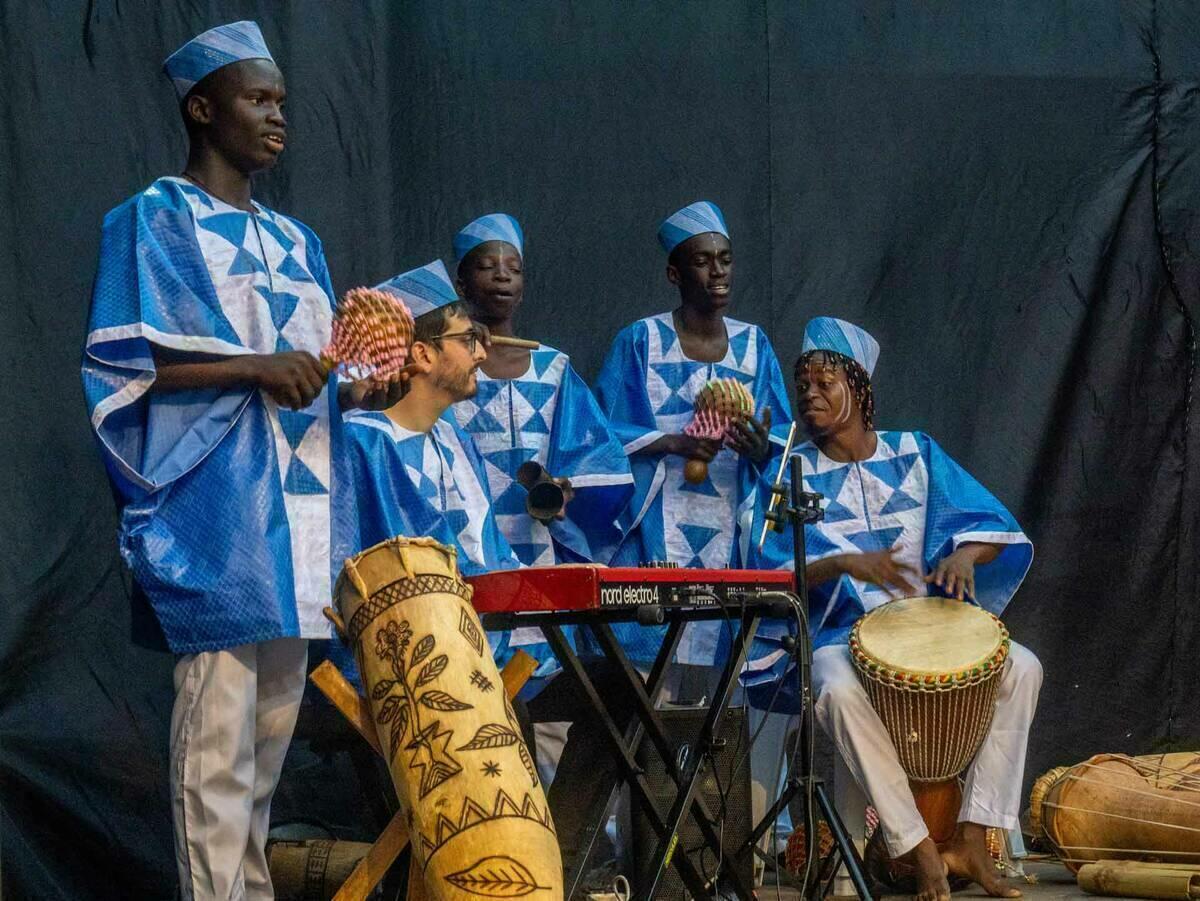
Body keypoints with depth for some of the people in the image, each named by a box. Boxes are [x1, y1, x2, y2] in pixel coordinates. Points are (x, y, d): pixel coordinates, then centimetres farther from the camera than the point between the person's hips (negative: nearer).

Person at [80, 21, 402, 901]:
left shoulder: (296, 241, 20)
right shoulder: (155, 220, -1)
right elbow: (123, 367, -9)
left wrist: (358, 391, 1)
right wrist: (254, 368, -19)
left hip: (296, 508, 7)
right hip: (217, 509, -7)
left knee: (276, 722, 9)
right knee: (219, 729, -11)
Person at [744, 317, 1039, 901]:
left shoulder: (916, 454, 9)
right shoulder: (791, 475, 4)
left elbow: (994, 526, 1)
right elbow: (772, 572, -9)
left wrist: (966, 552, -23)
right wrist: (843, 564, -27)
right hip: (841, 634, -3)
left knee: (1021, 667, -23)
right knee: (840, 692, -38)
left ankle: (971, 841, -22)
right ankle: (920, 852, -30)